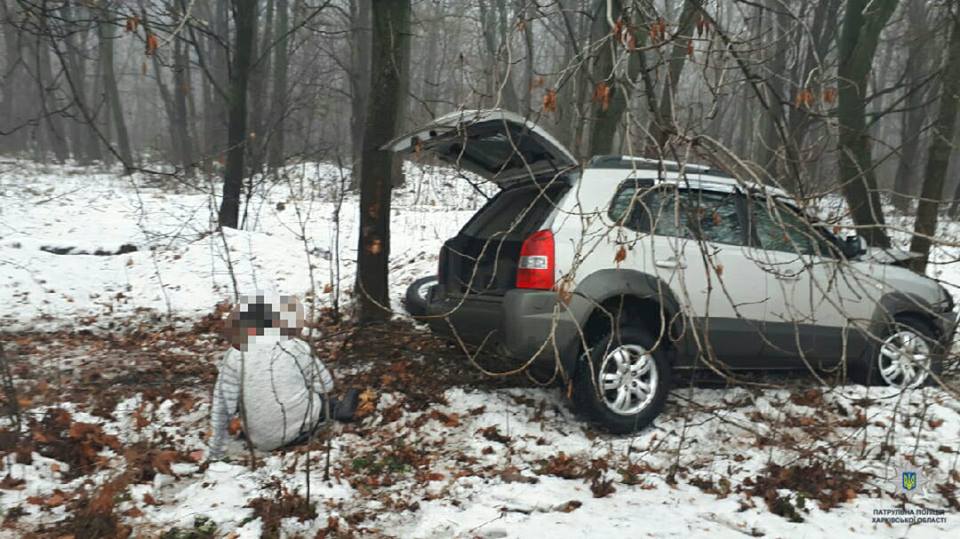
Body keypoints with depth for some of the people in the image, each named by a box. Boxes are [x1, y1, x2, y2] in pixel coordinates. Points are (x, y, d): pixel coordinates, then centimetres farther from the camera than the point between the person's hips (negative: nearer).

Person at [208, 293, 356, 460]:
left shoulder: (234, 356, -7)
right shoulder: (296, 348, -10)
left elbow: (222, 407, -5)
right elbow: (326, 384, 1)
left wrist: (216, 453, 5)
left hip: (261, 441, 2)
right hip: (300, 428, -2)